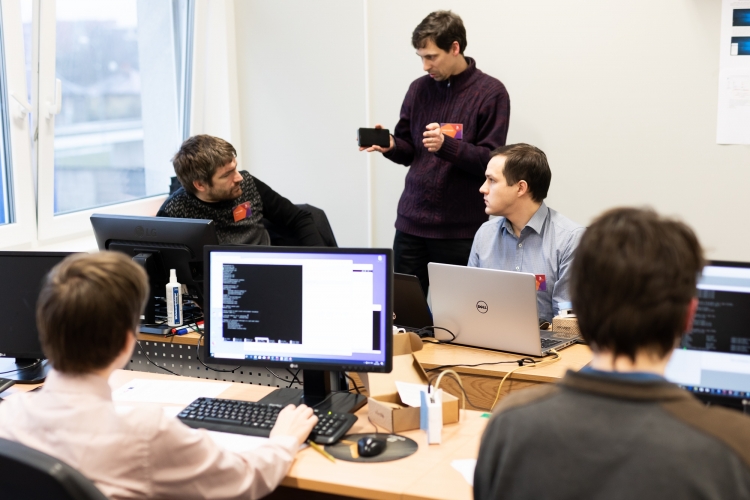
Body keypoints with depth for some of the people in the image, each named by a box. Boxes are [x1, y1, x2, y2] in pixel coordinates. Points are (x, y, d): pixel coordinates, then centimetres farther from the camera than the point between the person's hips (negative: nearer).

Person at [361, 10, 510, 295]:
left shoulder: (490, 93, -5)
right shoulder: (419, 89, 8)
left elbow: (490, 161, -10)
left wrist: (447, 146, -25)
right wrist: (389, 145, -8)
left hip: (461, 229, -4)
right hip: (411, 223, 4)